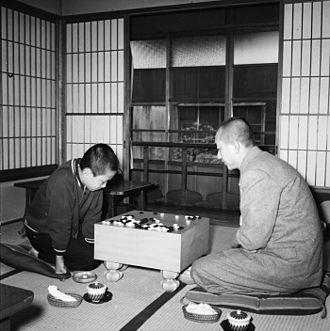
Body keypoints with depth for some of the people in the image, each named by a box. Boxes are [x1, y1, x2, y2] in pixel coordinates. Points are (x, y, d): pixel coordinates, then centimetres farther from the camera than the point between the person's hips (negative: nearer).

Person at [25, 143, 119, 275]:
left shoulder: (94, 180, -13)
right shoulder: (62, 182, -36)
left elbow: (93, 216, -7)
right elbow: (60, 223, -29)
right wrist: (59, 258, -20)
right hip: (42, 233, -8)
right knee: (91, 259, -17)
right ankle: (40, 254, -1)